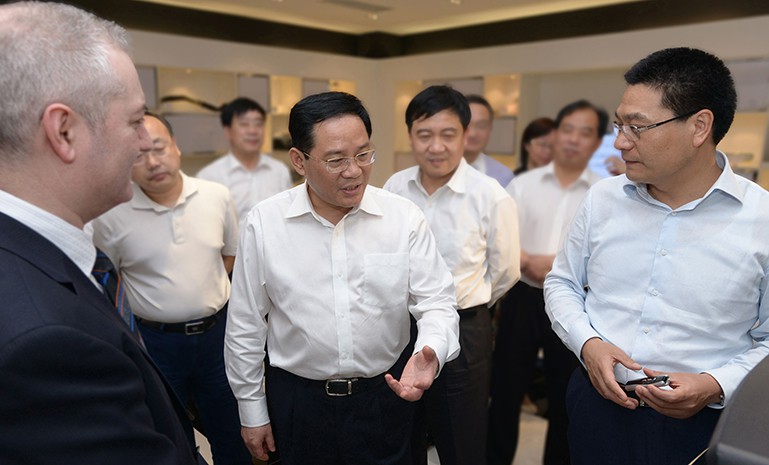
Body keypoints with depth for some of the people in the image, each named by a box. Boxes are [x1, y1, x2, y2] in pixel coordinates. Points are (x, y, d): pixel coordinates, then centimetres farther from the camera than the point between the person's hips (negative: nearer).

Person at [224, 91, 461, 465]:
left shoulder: (404, 217, -11)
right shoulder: (263, 223, -11)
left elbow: (437, 302, -7)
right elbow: (246, 326, -3)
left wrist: (430, 353, -28)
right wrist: (251, 411, 3)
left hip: (387, 393, 1)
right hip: (297, 398, 0)